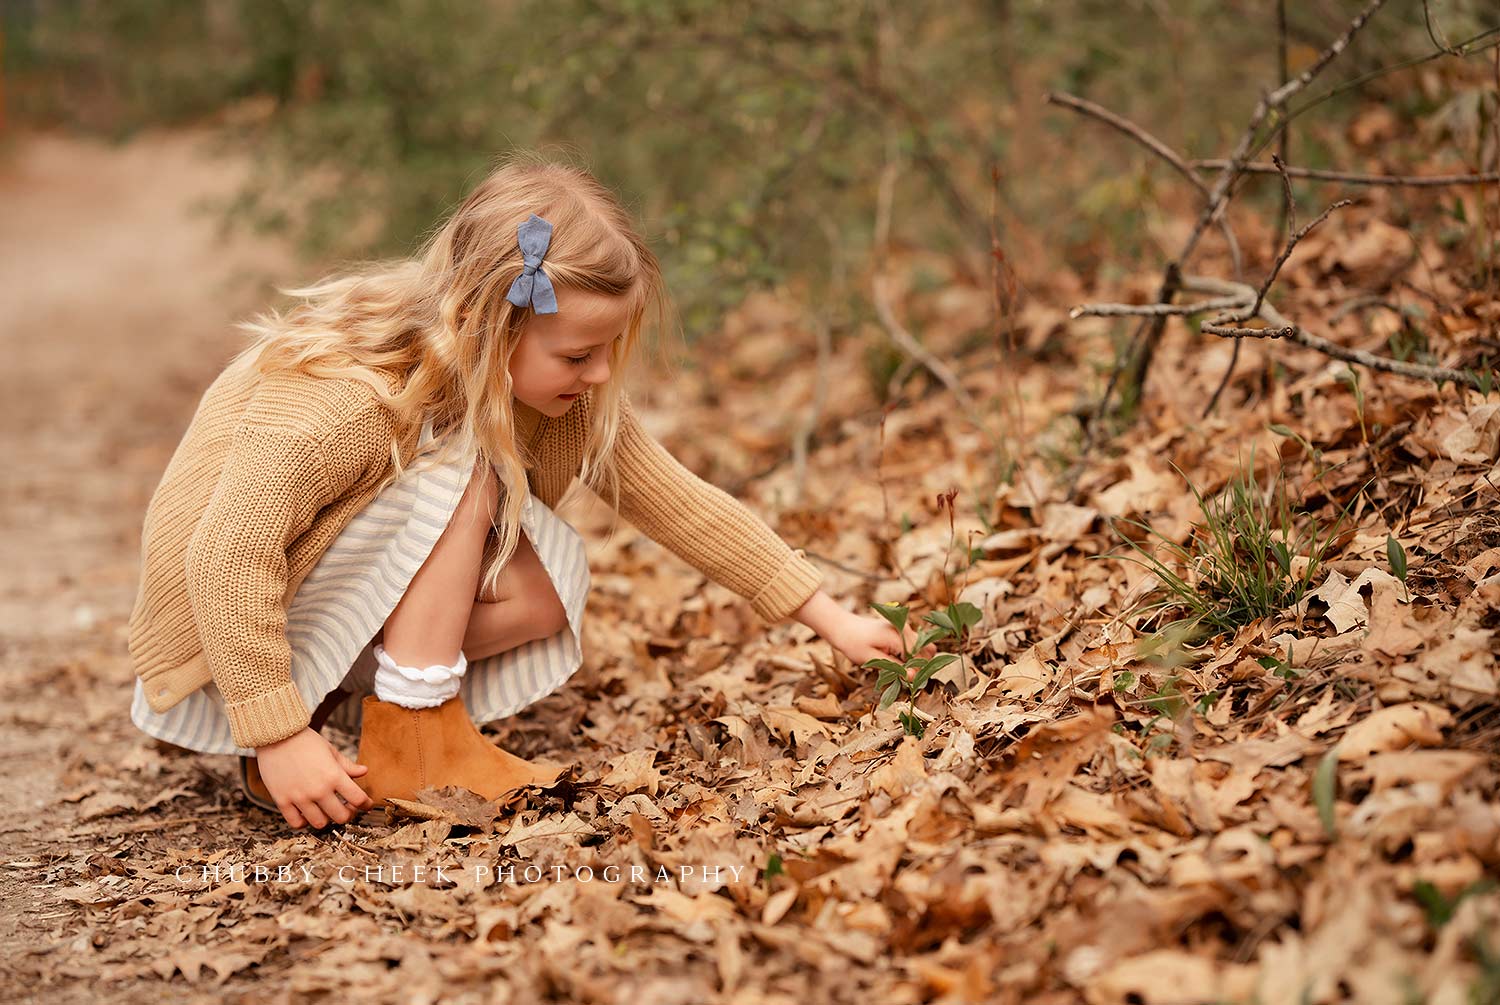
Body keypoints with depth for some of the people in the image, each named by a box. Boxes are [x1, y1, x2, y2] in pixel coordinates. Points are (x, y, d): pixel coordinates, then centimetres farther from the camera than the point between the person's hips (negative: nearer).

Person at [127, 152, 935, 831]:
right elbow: (230, 553, -33)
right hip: (224, 622, -7)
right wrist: (279, 737, -32)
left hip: (337, 615, 7)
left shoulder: (571, 391, -9)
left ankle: (338, 706, -4)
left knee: (551, 584, -15)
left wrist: (832, 620, -6)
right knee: (458, 472, -27)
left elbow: (678, 503, -5)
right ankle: (413, 742, -19)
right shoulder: (347, 393, -33)